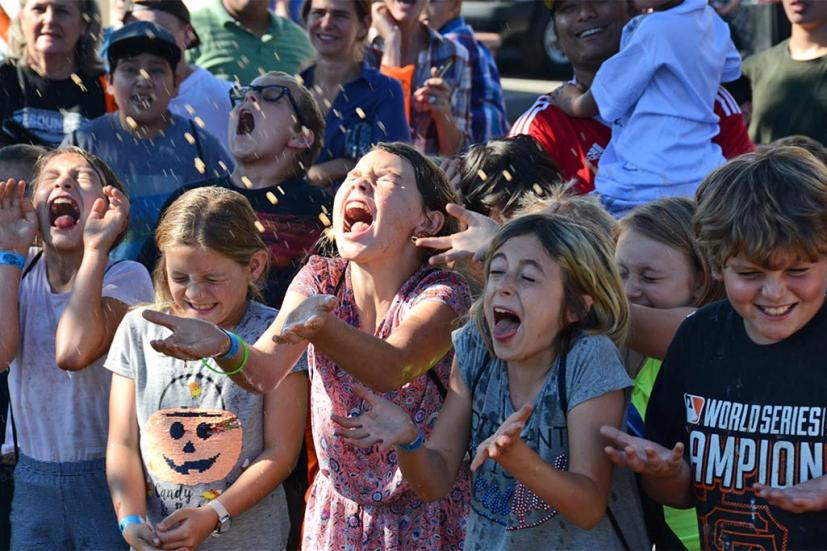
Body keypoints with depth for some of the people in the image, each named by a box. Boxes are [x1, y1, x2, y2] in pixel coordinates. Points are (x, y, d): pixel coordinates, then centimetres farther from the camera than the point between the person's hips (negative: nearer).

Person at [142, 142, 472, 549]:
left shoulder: (442, 292, -17)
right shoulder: (320, 279, -5)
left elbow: (390, 370, -37)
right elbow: (264, 372, -21)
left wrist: (321, 324, -56)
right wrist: (222, 345, -43)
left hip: (423, 514, -3)